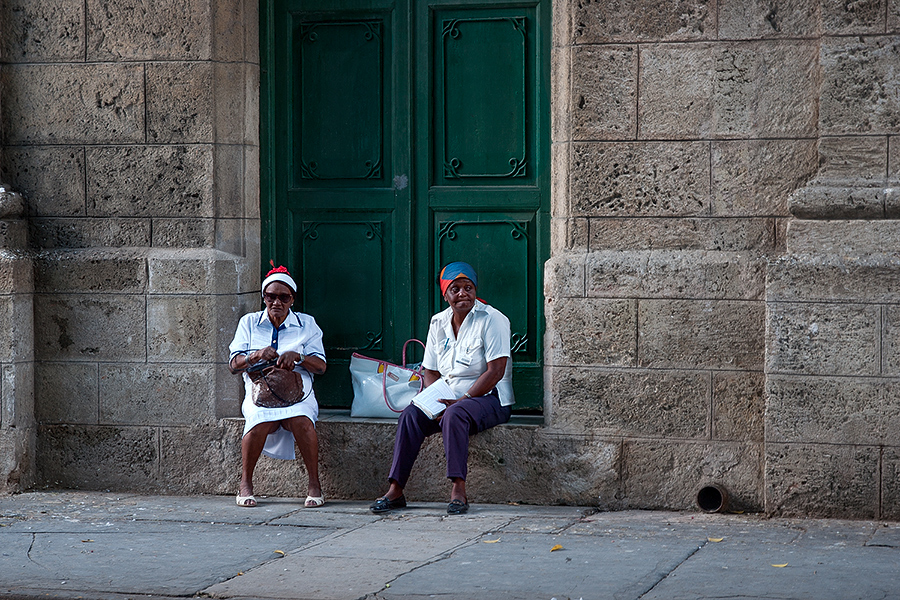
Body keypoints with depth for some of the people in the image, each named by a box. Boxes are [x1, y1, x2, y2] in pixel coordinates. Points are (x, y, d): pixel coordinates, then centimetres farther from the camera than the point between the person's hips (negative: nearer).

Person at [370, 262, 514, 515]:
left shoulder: (491, 320, -8)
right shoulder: (438, 323, 10)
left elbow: (496, 371, -16)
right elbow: (431, 372, 12)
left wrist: (462, 400, -20)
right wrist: (437, 401, -10)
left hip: (490, 398, -6)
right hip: (449, 399, 6)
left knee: (454, 415, -36)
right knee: (411, 414, -19)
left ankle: (458, 490, -38)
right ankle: (395, 489, -23)